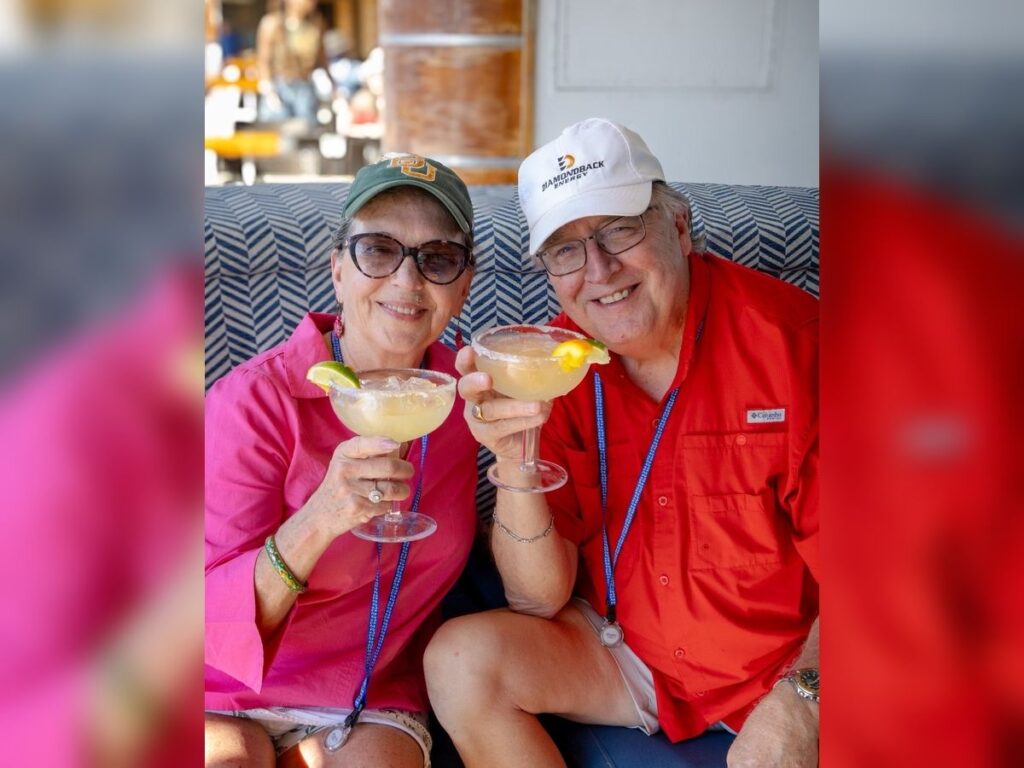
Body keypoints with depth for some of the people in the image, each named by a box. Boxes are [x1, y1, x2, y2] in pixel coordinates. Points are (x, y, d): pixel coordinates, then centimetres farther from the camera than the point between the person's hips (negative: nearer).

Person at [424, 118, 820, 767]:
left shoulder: (787, 336, -18)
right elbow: (539, 601, -10)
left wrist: (802, 696, -29)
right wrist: (515, 459, -26)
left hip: (793, 661, -3)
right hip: (627, 653, 4)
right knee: (459, 660, -15)